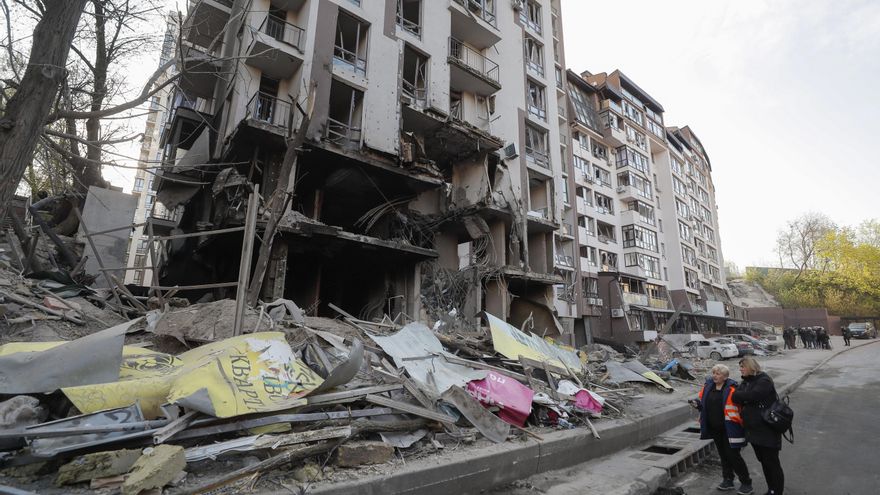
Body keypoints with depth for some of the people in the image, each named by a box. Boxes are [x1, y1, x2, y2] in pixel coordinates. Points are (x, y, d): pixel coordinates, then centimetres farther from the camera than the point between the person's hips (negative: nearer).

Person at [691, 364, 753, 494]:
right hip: (714, 428, 6)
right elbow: (703, 403, 13)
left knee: (733, 455, 0)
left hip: (729, 429, -6)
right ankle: (728, 480, 31)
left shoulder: (731, 389, -16)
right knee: (723, 454, 18)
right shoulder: (708, 386, 3)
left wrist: (741, 425, -20)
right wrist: (697, 404, -6)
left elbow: (738, 408, -16)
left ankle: (746, 484, 18)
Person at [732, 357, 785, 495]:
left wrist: (738, 395, -11)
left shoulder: (764, 381, -16)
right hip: (753, 429, 8)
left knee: (772, 462, 4)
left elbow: (752, 396, -27)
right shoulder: (746, 382, 8)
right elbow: (734, 397, 1)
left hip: (767, 431, -8)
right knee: (763, 461, 18)